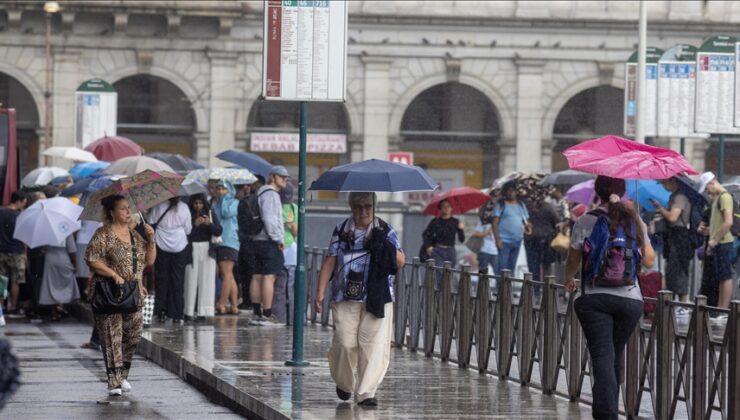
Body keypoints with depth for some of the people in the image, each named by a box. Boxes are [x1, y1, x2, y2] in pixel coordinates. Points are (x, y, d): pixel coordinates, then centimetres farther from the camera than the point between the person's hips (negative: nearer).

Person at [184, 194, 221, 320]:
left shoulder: (210, 214, 8)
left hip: (207, 248, 2)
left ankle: (204, 311, 0)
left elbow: (219, 231, 1)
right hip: (191, 248, -2)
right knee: (191, 279, -5)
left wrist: (209, 224, -15)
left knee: (206, 279, -2)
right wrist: (195, 224, -21)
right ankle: (189, 311, -3)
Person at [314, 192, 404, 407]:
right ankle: (344, 383, 21)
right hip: (346, 297, 0)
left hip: (377, 299, 0)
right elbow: (330, 262, 7)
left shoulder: (385, 231, 8)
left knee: (374, 345, -9)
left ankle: (366, 392, -3)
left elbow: (400, 262, 3)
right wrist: (320, 292, 0)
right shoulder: (341, 230, 9)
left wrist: (386, 246, -15)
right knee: (345, 344, -6)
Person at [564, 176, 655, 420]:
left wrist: (568, 281, 26)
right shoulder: (636, 222, 5)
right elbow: (649, 261, 13)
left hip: (595, 298, -3)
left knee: (602, 357, -8)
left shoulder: (586, 222, -4)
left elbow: (573, 261, 5)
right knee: (616, 358, 17)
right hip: (631, 299, 3)